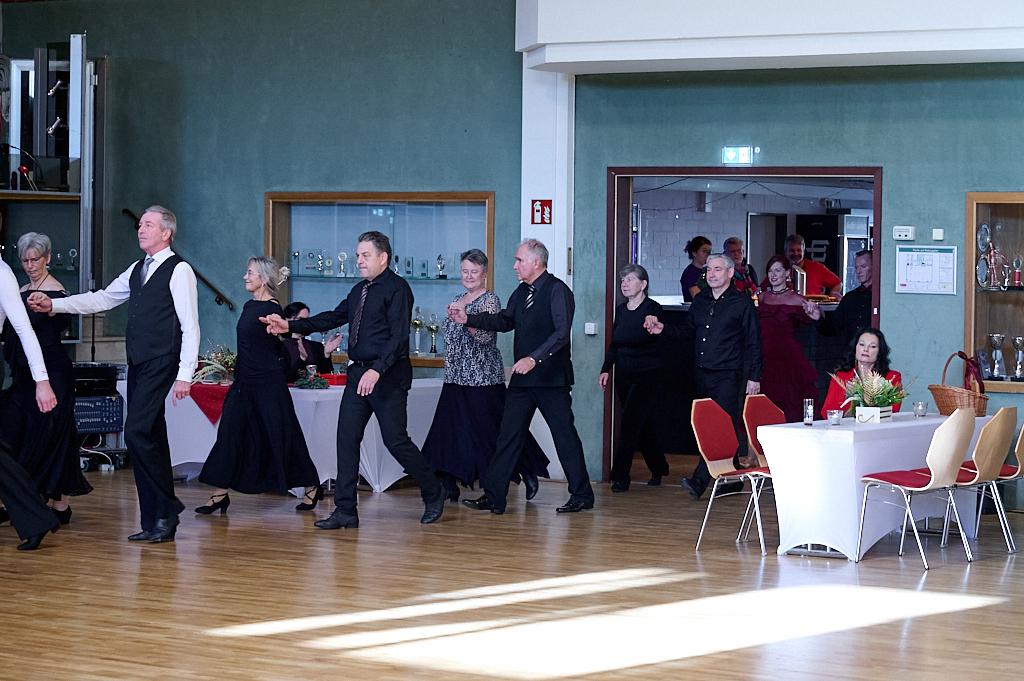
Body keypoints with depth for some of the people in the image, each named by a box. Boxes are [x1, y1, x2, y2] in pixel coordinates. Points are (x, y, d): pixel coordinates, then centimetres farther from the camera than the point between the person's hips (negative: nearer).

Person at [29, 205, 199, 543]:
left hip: (160, 364, -8)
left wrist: (185, 374, -16)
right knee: (150, 439, 8)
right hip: (138, 364, 8)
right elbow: (102, 300, 19)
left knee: (137, 432, -16)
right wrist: (53, 305, 9)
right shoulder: (137, 270, 18)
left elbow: (190, 326, -11)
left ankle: (165, 510, -3)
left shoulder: (179, 270, -7)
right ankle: (156, 521, 11)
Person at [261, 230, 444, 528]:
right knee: (347, 438, 3)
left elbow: (399, 336, -18)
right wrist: (290, 326, 10)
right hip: (359, 374, 8)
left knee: (396, 441, -5)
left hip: (388, 376, -8)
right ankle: (345, 511, 8)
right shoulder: (359, 291, 15)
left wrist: (377, 370, -28)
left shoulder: (396, 288, -10)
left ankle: (434, 495, 15)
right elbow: (334, 317, 19)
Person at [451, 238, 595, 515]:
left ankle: (582, 495, 11)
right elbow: (504, 321, 19)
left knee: (565, 435, 1)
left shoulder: (557, 290, -12)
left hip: (551, 378, -7)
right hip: (522, 378, 8)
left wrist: (534, 358, -29)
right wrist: (467, 319, 9)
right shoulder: (522, 292, 12)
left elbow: (561, 333, -20)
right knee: (508, 436, 5)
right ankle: (493, 496, 8)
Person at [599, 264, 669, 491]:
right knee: (643, 426, 11)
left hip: (648, 374, -6)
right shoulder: (621, 310, 11)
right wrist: (606, 369, 7)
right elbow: (614, 343, 15)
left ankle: (620, 477, -10)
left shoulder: (652, 309, -8)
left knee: (629, 423, -12)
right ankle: (658, 470, 26)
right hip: (624, 375, 6)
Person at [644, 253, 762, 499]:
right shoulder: (700, 302, 15)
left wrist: (754, 377, -7)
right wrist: (663, 328, 5)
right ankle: (732, 480, 18)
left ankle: (699, 481, -22)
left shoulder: (742, 303, -2)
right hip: (702, 375, 7)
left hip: (728, 377, -7)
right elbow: (688, 331, 23)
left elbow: (753, 343, -3)